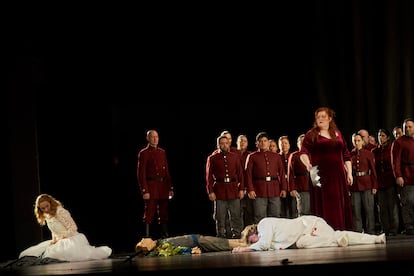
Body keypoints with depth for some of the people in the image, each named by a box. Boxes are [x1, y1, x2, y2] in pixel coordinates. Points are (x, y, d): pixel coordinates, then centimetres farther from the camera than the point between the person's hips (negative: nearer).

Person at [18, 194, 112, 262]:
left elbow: (73, 228, -18)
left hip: (72, 238, -9)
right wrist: (54, 239, 1)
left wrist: (60, 239, -17)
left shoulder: (60, 212, -16)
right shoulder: (46, 216, 11)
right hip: (60, 241, 9)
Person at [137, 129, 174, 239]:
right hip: (151, 187, -6)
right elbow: (141, 174, -9)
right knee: (149, 215, -4)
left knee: (164, 215, 9)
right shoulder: (144, 153, -4)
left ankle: (165, 237, 16)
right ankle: (147, 238, -1)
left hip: (163, 187, 6)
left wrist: (170, 188, 11)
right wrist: (144, 191, -15)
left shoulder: (162, 152, 14)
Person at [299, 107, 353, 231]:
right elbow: (303, 152, -6)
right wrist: (307, 163, -26)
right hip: (320, 176, -3)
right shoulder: (311, 135, 5)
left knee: (341, 206, 2)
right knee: (323, 208, -6)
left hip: (338, 176, 3)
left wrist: (349, 173, 9)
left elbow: (346, 155, 17)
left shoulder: (338, 134, 15)